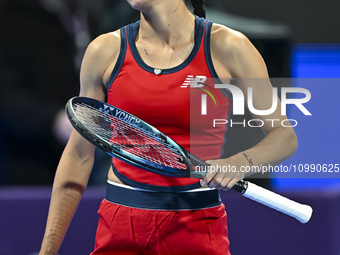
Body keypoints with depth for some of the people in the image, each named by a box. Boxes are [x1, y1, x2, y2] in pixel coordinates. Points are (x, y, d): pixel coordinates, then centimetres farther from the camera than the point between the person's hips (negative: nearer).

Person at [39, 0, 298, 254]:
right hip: (120, 225, 2)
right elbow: (78, 156, 5)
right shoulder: (105, 52, 1)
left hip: (197, 226, -2)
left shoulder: (227, 48, -5)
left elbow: (284, 136, 0)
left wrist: (241, 162, -22)